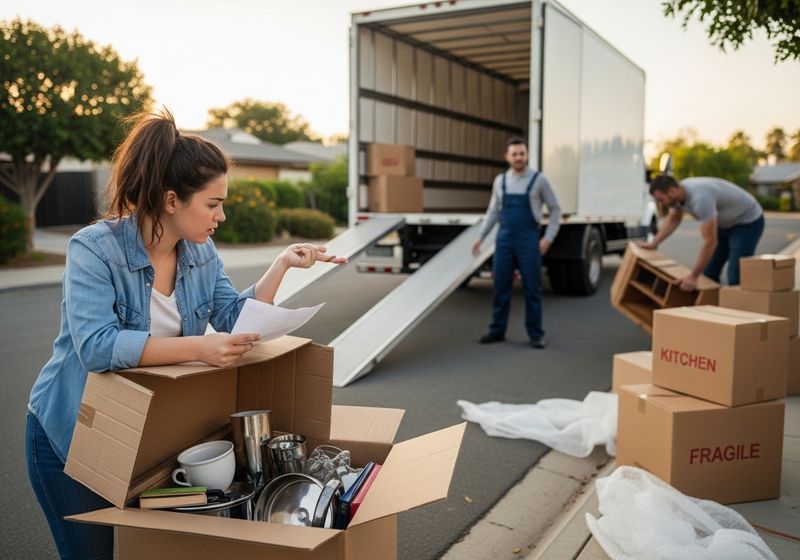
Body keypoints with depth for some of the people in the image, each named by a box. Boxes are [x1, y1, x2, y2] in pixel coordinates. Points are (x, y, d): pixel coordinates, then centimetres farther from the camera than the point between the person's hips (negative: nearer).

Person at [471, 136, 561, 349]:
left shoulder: (539, 180, -3)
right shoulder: (500, 181, 7)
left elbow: (555, 210, 2)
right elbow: (493, 211, 17)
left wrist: (548, 238, -7)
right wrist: (481, 237, 12)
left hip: (529, 241, -3)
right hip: (504, 240, 3)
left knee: (532, 289, 0)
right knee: (501, 287, 6)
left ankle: (535, 334, 11)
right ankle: (497, 331, 18)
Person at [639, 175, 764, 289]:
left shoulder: (699, 199, -38)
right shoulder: (677, 192, -10)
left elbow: (710, 242, -37)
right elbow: (672, 219, 12)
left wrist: (693, 277, -33)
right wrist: (654, 244, 7)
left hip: (748, 222, -9)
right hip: (725, 223, 9)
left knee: (735, 279, -16)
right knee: (708, 272, 6)